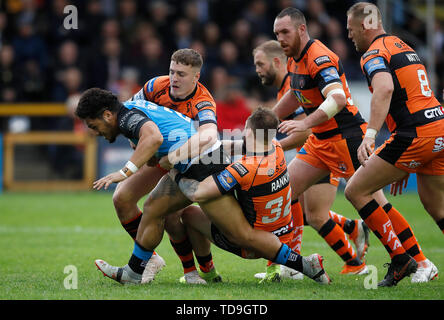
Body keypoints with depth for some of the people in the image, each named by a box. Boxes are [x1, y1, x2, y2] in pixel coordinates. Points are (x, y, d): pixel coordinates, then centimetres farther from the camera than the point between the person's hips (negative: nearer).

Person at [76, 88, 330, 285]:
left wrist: (125, 172, -36)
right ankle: (133, 273, 23)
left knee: (241, 234, -8)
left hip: (206, 164, -11)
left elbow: (154, 137, -35)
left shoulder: (128, 115, -14)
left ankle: (306, 265, -5)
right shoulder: (133, 109, 17)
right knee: (153, 208, 14)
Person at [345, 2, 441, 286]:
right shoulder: (404, 47, 24)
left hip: (415, 135, -9)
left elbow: (385, 88, -27)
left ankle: (401, 260, -5)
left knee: (356, 190, -1)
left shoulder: (374, 53, -5)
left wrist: (370, 134, -36)